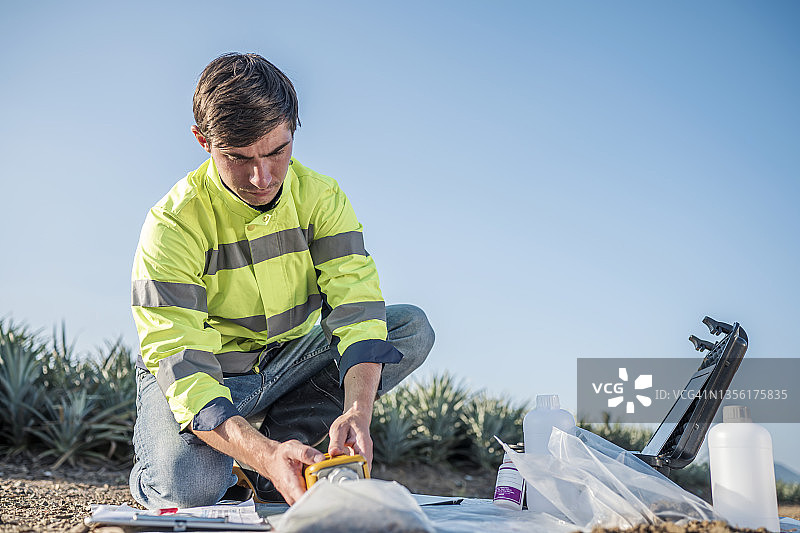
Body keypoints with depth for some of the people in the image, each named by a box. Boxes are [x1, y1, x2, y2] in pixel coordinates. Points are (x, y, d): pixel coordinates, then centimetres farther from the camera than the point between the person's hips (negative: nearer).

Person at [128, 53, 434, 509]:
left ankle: (283, 433, -12)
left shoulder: (321, 198, -12)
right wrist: (265, 455, -47)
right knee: (187, 487, -35)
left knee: (412, 328, -16)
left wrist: (356, 412, -41)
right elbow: (182, 367, -31)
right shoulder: (174, 224, -23)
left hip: (290, 363, 4)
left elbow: (355, 307, -21)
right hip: (205, 374, -4)